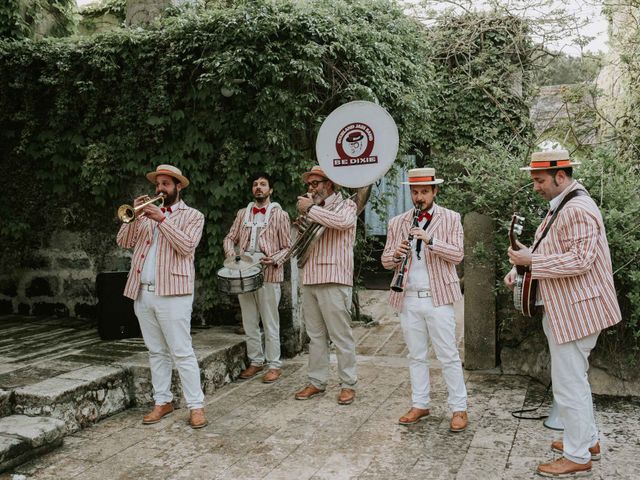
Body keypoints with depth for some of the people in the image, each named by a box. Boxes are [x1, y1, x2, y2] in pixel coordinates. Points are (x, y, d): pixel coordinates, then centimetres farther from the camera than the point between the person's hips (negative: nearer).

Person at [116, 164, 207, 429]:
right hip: (142, 293, 5)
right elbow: (124, 241, 8)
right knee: (156, 352, 12)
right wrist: (134, 215, -6)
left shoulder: (192, 215, 4)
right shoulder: (147, 214, 18)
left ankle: (196, 406, 2)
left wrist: (162, 220, -17)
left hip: (172, 292, -5)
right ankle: (163, 401, 21)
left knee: (182, 353, -5)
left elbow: (186, 246, -13)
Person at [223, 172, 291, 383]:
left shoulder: (279, 215, 2)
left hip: (268, 274, -4)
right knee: (249, 322, 12)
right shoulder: (242, 213, 14)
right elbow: (230, 237, 17)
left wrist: (274, 259, -17)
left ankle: (274, 365, 10)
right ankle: (255, 361, 24)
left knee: (270, 323, 1)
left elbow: (287, 247, 0)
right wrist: (230, 251, -4)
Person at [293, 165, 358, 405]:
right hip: (310, 279, 7)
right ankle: (316, 381, 20)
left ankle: (348, 384, 8)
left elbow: (342, 222, -23)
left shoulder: (345, 205, 2)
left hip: (334, 280, -7)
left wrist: (310, 209, -15)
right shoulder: (314, 210, 19)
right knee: (315, 336, 11)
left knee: (341, 336, -2)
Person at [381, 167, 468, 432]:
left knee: (448, 355, 1)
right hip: (408, 299, 3)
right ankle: (420, 405, 23)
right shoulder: (397, 222, 10)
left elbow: (457, 254, -8)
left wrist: (430, 240, -21)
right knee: (416, 355, 12)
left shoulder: (450, 218, 2)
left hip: (438, 297, -3)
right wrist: (396, 254, -14)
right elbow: (386, 260, 9)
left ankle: (459, 409, 12)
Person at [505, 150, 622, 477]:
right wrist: (520, 267, 4)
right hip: (564, 310, 11)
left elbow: (580, 260, -26)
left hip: (574, 312, -11)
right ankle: (588, 440, 36)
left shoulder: (577, 209, -19)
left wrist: (531, 261, -22)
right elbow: (550, 251, 19)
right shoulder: (561, 206, 14)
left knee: (569, 383, -1)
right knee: (575, 379, 21)